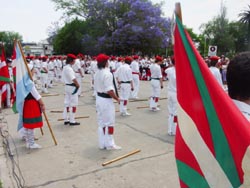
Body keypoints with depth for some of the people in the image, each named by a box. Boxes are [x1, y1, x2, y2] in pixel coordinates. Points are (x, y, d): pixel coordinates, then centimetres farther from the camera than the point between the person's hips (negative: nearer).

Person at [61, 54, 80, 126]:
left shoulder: (64, 67, 10)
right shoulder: (69, 68, -20)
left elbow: (64, 78, 14)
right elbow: (73, 79, -26)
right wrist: (77, 85, -12)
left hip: (67, 86, 10)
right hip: (72, 87, -10)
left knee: (67, 103, 14)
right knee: (73, 104, -2)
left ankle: (66, 120, 22)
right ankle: (72, 121, 4)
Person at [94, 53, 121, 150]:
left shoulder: (96, 73, 7)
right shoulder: (107, 74, -20)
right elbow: (109, 90, -24)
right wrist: (117, 98, -11)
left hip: (99, 98, 9)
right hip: (106, 100, -9)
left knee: (101, 122, 15)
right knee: (109, 122, 4)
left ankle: (102, 144, 25)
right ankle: (110, 144, 15)